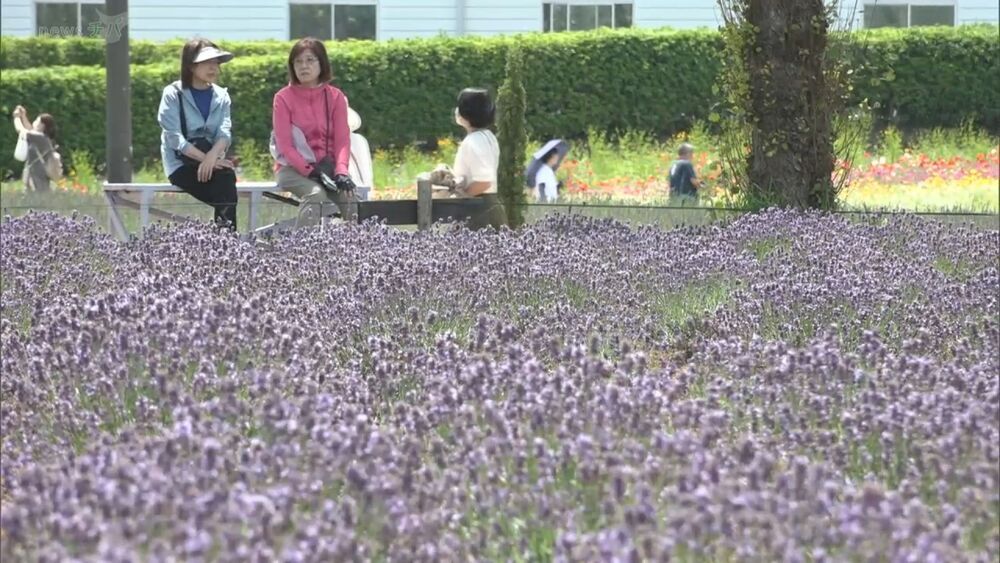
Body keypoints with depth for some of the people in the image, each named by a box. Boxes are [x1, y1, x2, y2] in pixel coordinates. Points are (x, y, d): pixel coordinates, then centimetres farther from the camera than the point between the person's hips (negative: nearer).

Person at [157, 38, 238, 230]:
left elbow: (225, 133, -2)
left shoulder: (221, 96, 11)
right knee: (224, 177, -29)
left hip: (212, 159, 3)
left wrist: (212, 156, -23)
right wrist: (206, 158, -20)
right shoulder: (173, 94, -2)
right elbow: (174, 138, -11)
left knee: (226, 175, -30)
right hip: (181, 165, -3)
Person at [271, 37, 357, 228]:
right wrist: (310, 171, -21)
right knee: (316, 194, -34)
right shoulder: (284, 98, -2)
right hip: (293, 169, -3)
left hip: (327, 167, 3)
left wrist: (341, 171, -20)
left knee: (349, 196, -27)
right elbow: (285, 146, -7)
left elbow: (342, 140, -1)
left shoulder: (335, 97, 6)